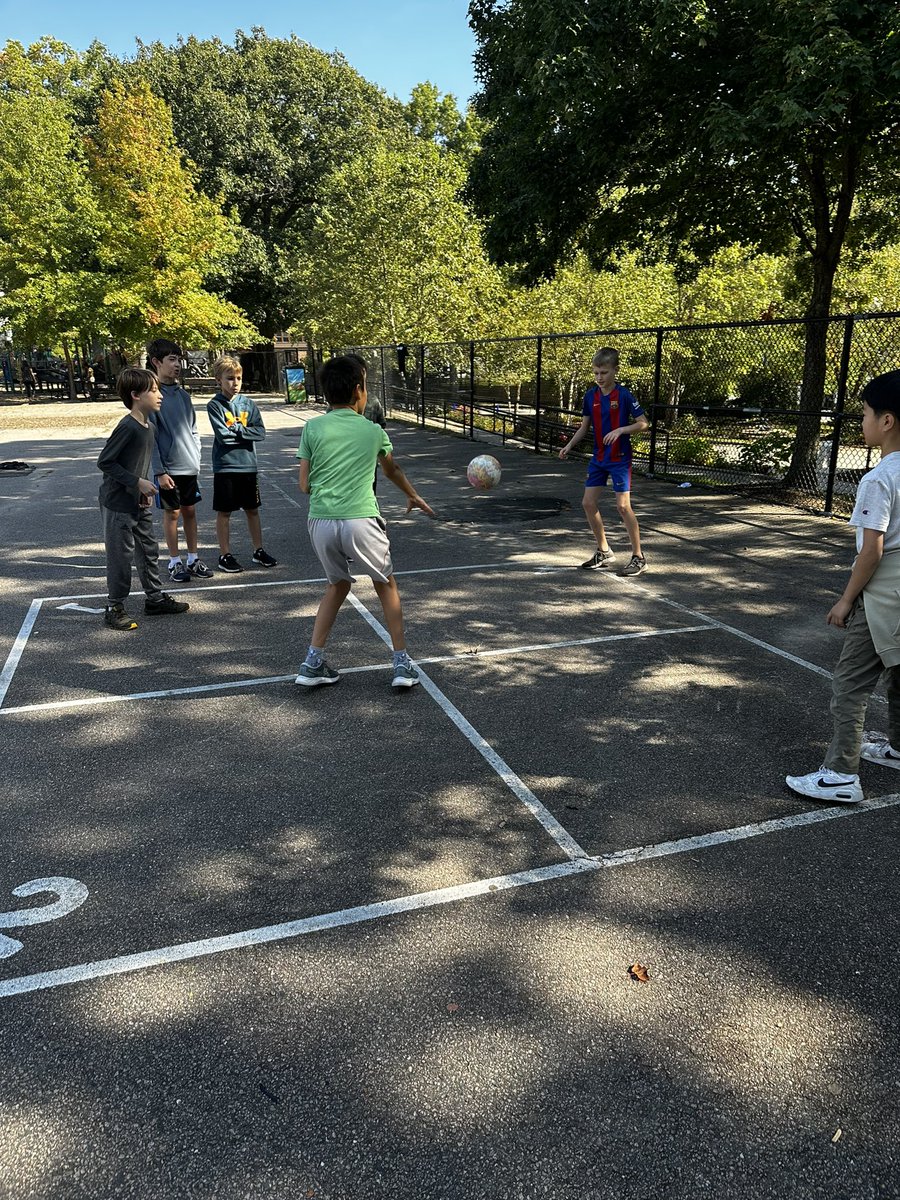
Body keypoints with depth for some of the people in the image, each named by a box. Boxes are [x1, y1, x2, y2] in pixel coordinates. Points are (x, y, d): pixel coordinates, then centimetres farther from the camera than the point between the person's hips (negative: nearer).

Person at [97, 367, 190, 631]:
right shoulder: (127, 427, -21)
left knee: (149, 551, 16)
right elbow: (105, 462, -19)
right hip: (118, 503, -8)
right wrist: (138, 482, -20)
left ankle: (154, 599, 29)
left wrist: (145, 489, 5)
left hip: (139, 503, 8)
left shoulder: (150, 427, 5)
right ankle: (114, 609, 13)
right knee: (121, 557, 0)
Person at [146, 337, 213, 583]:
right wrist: (159, 471, -16)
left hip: (189, 466, 5)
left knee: (190, 511, 10)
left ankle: (193, 559, 20)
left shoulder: (183, 394, 8)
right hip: (168, 468, -5)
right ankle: (175, 563, 14)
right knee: (172, 513, 4)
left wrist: (196, 459, 10)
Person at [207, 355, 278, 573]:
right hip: (225, 466, -4)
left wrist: (236, 430, -13)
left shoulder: (247, 403, 5)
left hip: (248, 465, 4)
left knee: (253, 510, 13)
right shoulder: (215, 405, -7)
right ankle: (225, 556, 15)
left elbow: (260, 432, -5)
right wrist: (246, 431, -8)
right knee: (224, 512, 5)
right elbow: (223, 435, -18)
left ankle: (259, 551, 24)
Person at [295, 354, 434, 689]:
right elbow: (392, 471, 26)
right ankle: (402, 664, 19)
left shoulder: (312, 428, 6)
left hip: (320, 521, 2)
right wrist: (413, 496, 45)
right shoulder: (373, 431, 8)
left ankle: (313, 663, 21)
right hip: (360, 521, -2)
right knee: (386, 585, 19)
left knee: (338, 585, 25)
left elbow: (304, 485, 6)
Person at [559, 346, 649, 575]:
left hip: (620, 459, -6)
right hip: (598, 458, 6)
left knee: (623, 506, -10)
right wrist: (569, 445, 0)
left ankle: (638, 557, 2)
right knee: (588, 503, 5)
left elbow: (643, 423, -10)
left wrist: (620, 430, -24)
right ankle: (604, 552, 20)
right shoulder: (590, 395, 4)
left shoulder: (623, 395, -12)